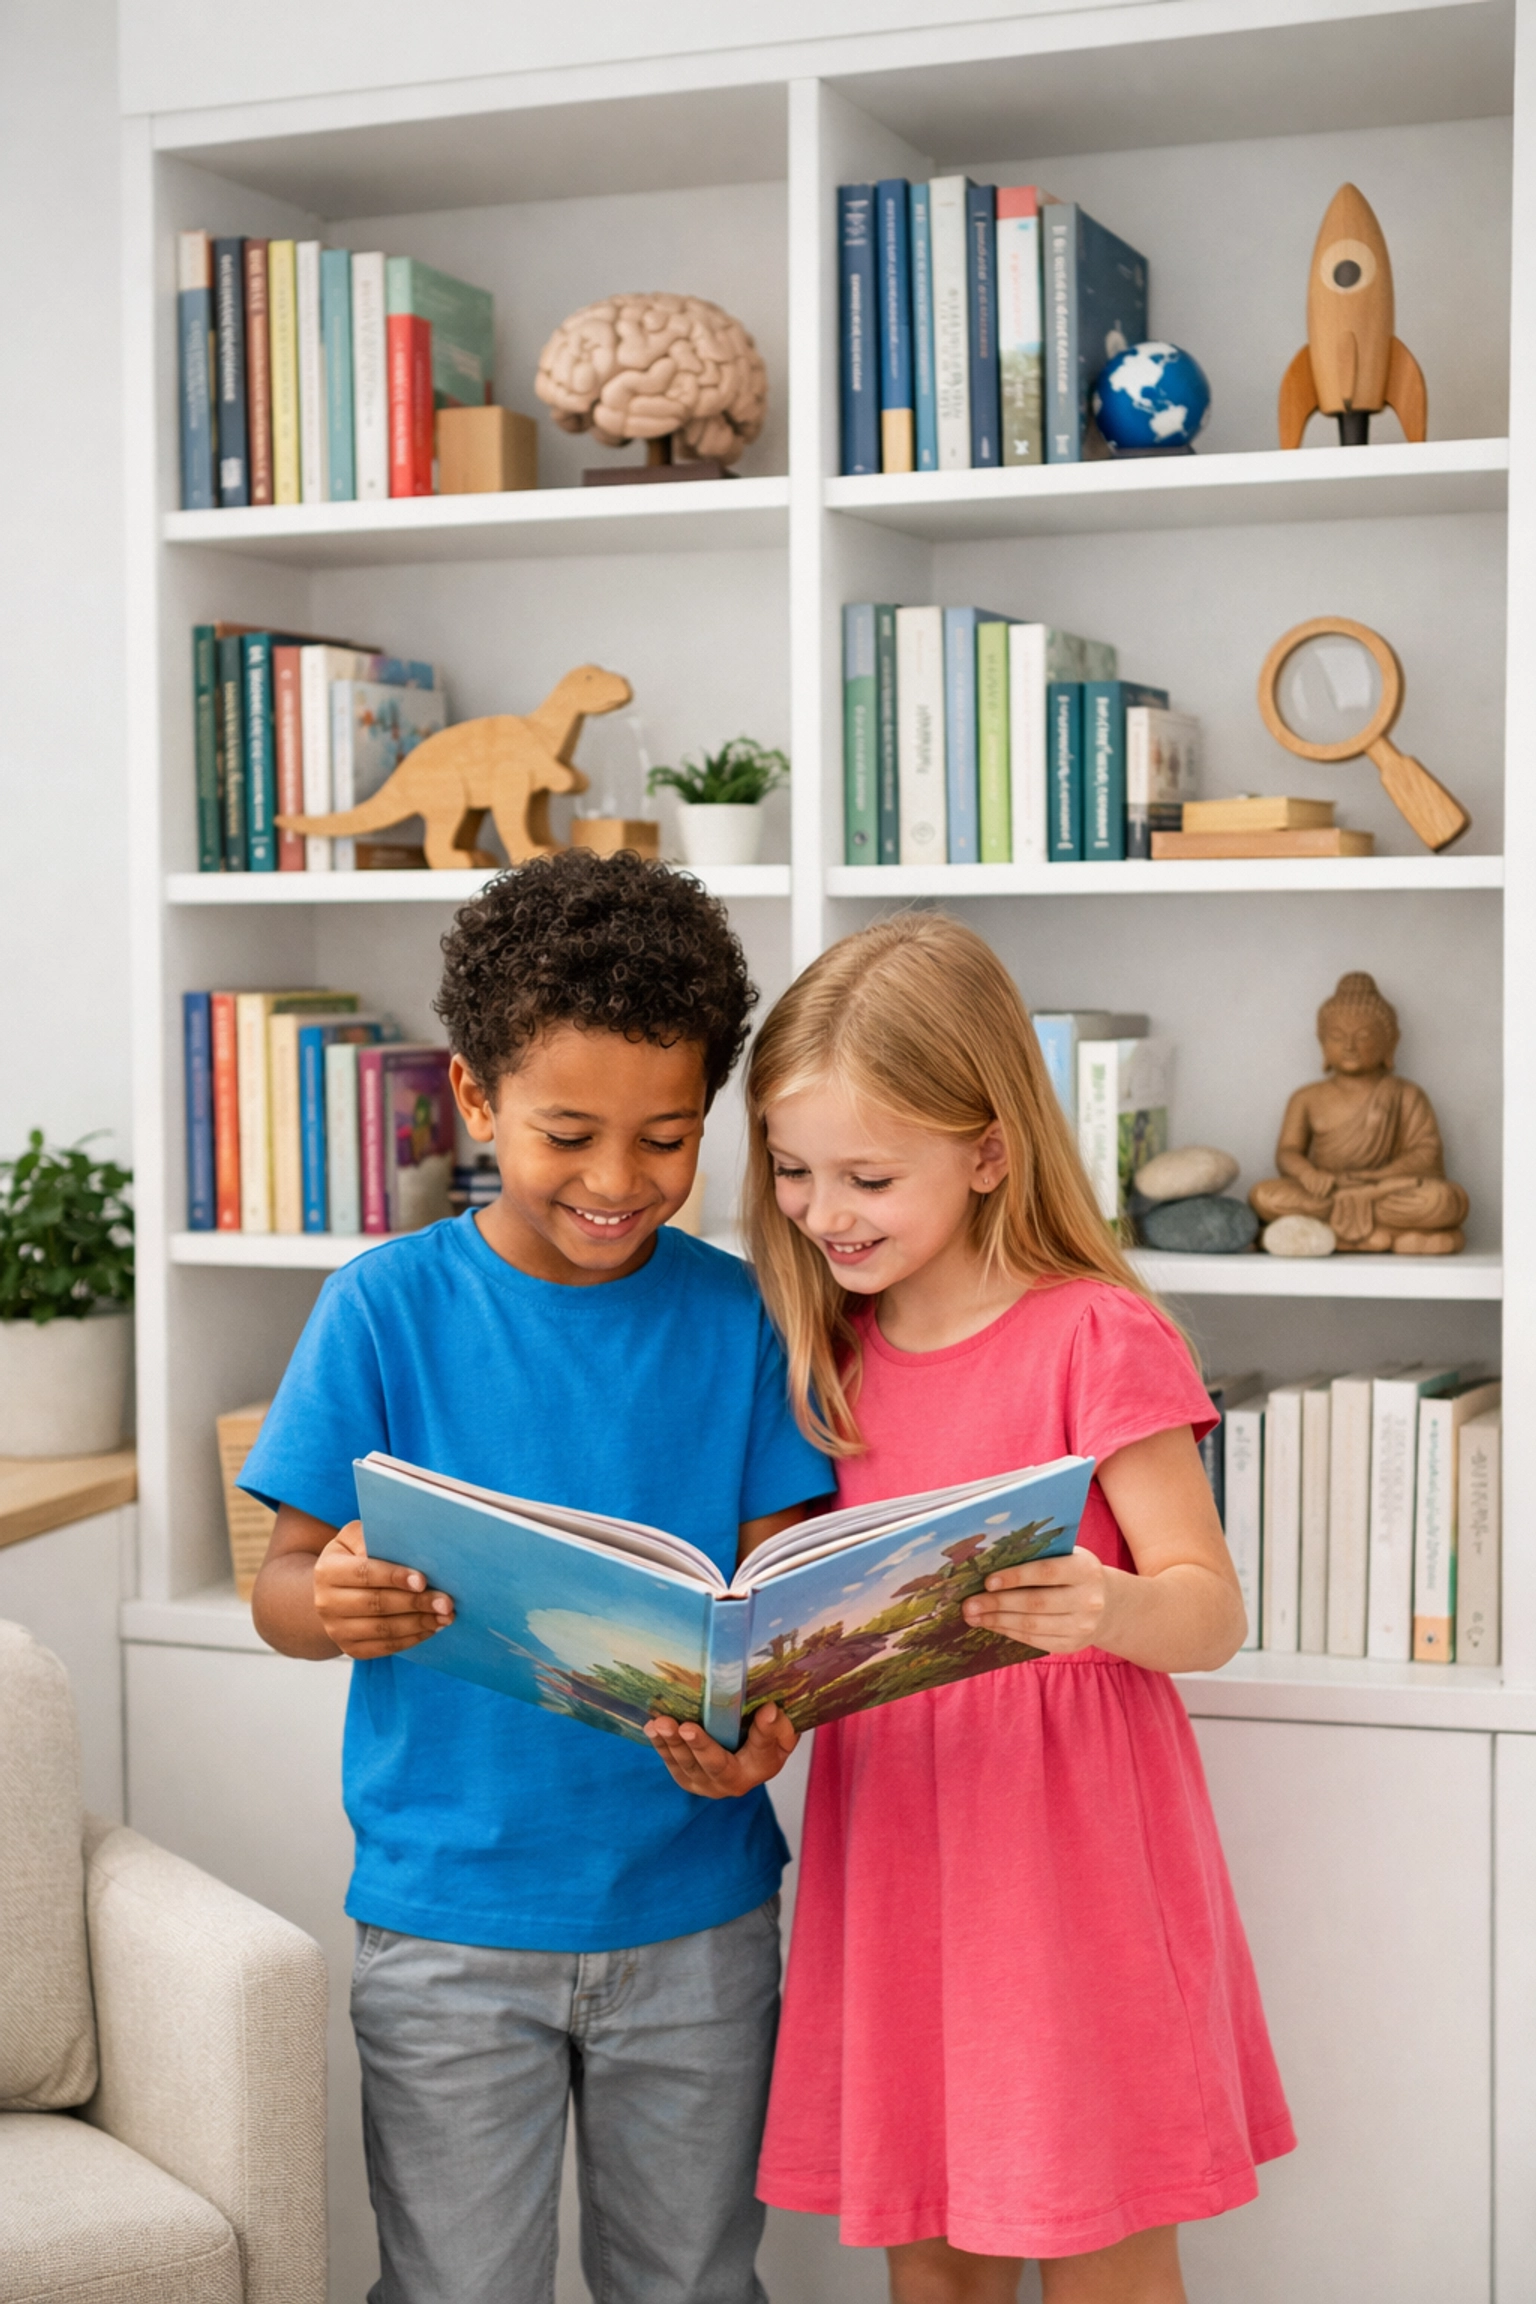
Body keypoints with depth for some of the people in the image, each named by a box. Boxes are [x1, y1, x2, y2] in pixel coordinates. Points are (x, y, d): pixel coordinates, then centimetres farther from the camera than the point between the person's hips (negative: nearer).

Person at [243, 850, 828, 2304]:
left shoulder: (736, 1316, -2)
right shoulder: (388, 1308, -8)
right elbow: (280, 1583, -6)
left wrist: (757, 1718, -23)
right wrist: (337, 1607, -30)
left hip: (695, 1912, 2)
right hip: (448, 1916, -1)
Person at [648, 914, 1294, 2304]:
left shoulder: (1096, 1340, -10)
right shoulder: (833, 1354, 9)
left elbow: (1212, 1609, -13)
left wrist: (1105, 1608, -34)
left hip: (1069, 1856, -5)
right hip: (888, 1844, 6)